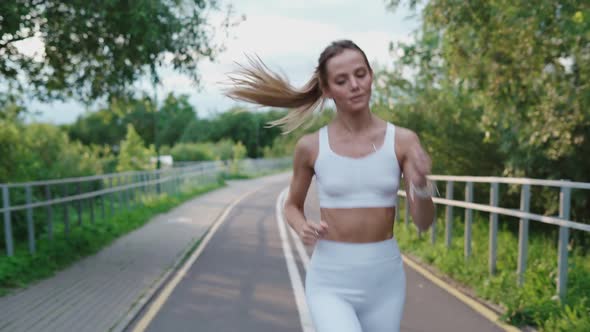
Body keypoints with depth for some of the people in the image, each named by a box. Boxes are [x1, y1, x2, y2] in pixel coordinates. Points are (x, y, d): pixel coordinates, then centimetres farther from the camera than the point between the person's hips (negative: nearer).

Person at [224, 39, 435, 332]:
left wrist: (421, 183, -27)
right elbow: (292, 205, 10)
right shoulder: (310, 146, -6)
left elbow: (423, 222, -6)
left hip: (385, 278, 2)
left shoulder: (403, 141, -5)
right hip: (330, 280, -1)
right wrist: (303, 229, -12)